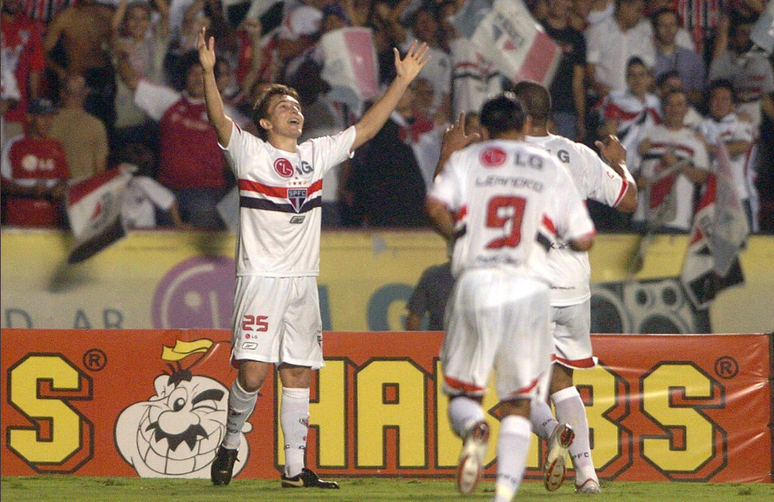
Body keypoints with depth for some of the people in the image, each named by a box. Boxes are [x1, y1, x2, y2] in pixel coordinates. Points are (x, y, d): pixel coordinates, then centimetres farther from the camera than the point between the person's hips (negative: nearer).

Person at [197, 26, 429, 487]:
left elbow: (366, 128, 15)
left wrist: (403, 81, 10)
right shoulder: (250, 153, -2)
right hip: (261, 279, -5)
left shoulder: (317, 155, 12)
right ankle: (231, 443, 9)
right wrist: (208, 71, -32)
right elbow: (219, 119, -16)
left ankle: (295, 468, 9)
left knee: (298, 375, 5)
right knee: (254, 373, -13)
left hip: (303, 280, 5)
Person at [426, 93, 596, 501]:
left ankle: (473, 429, -23)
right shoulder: (551, 169, 13)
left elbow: (436, 207, -7)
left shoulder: (465, 160, 10)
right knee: (518, 405, 10)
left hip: (476, 281, -1)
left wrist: (457, 236, 13)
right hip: (529, 288, 1)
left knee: (462, 392, 12)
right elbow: (583, 240, 10)